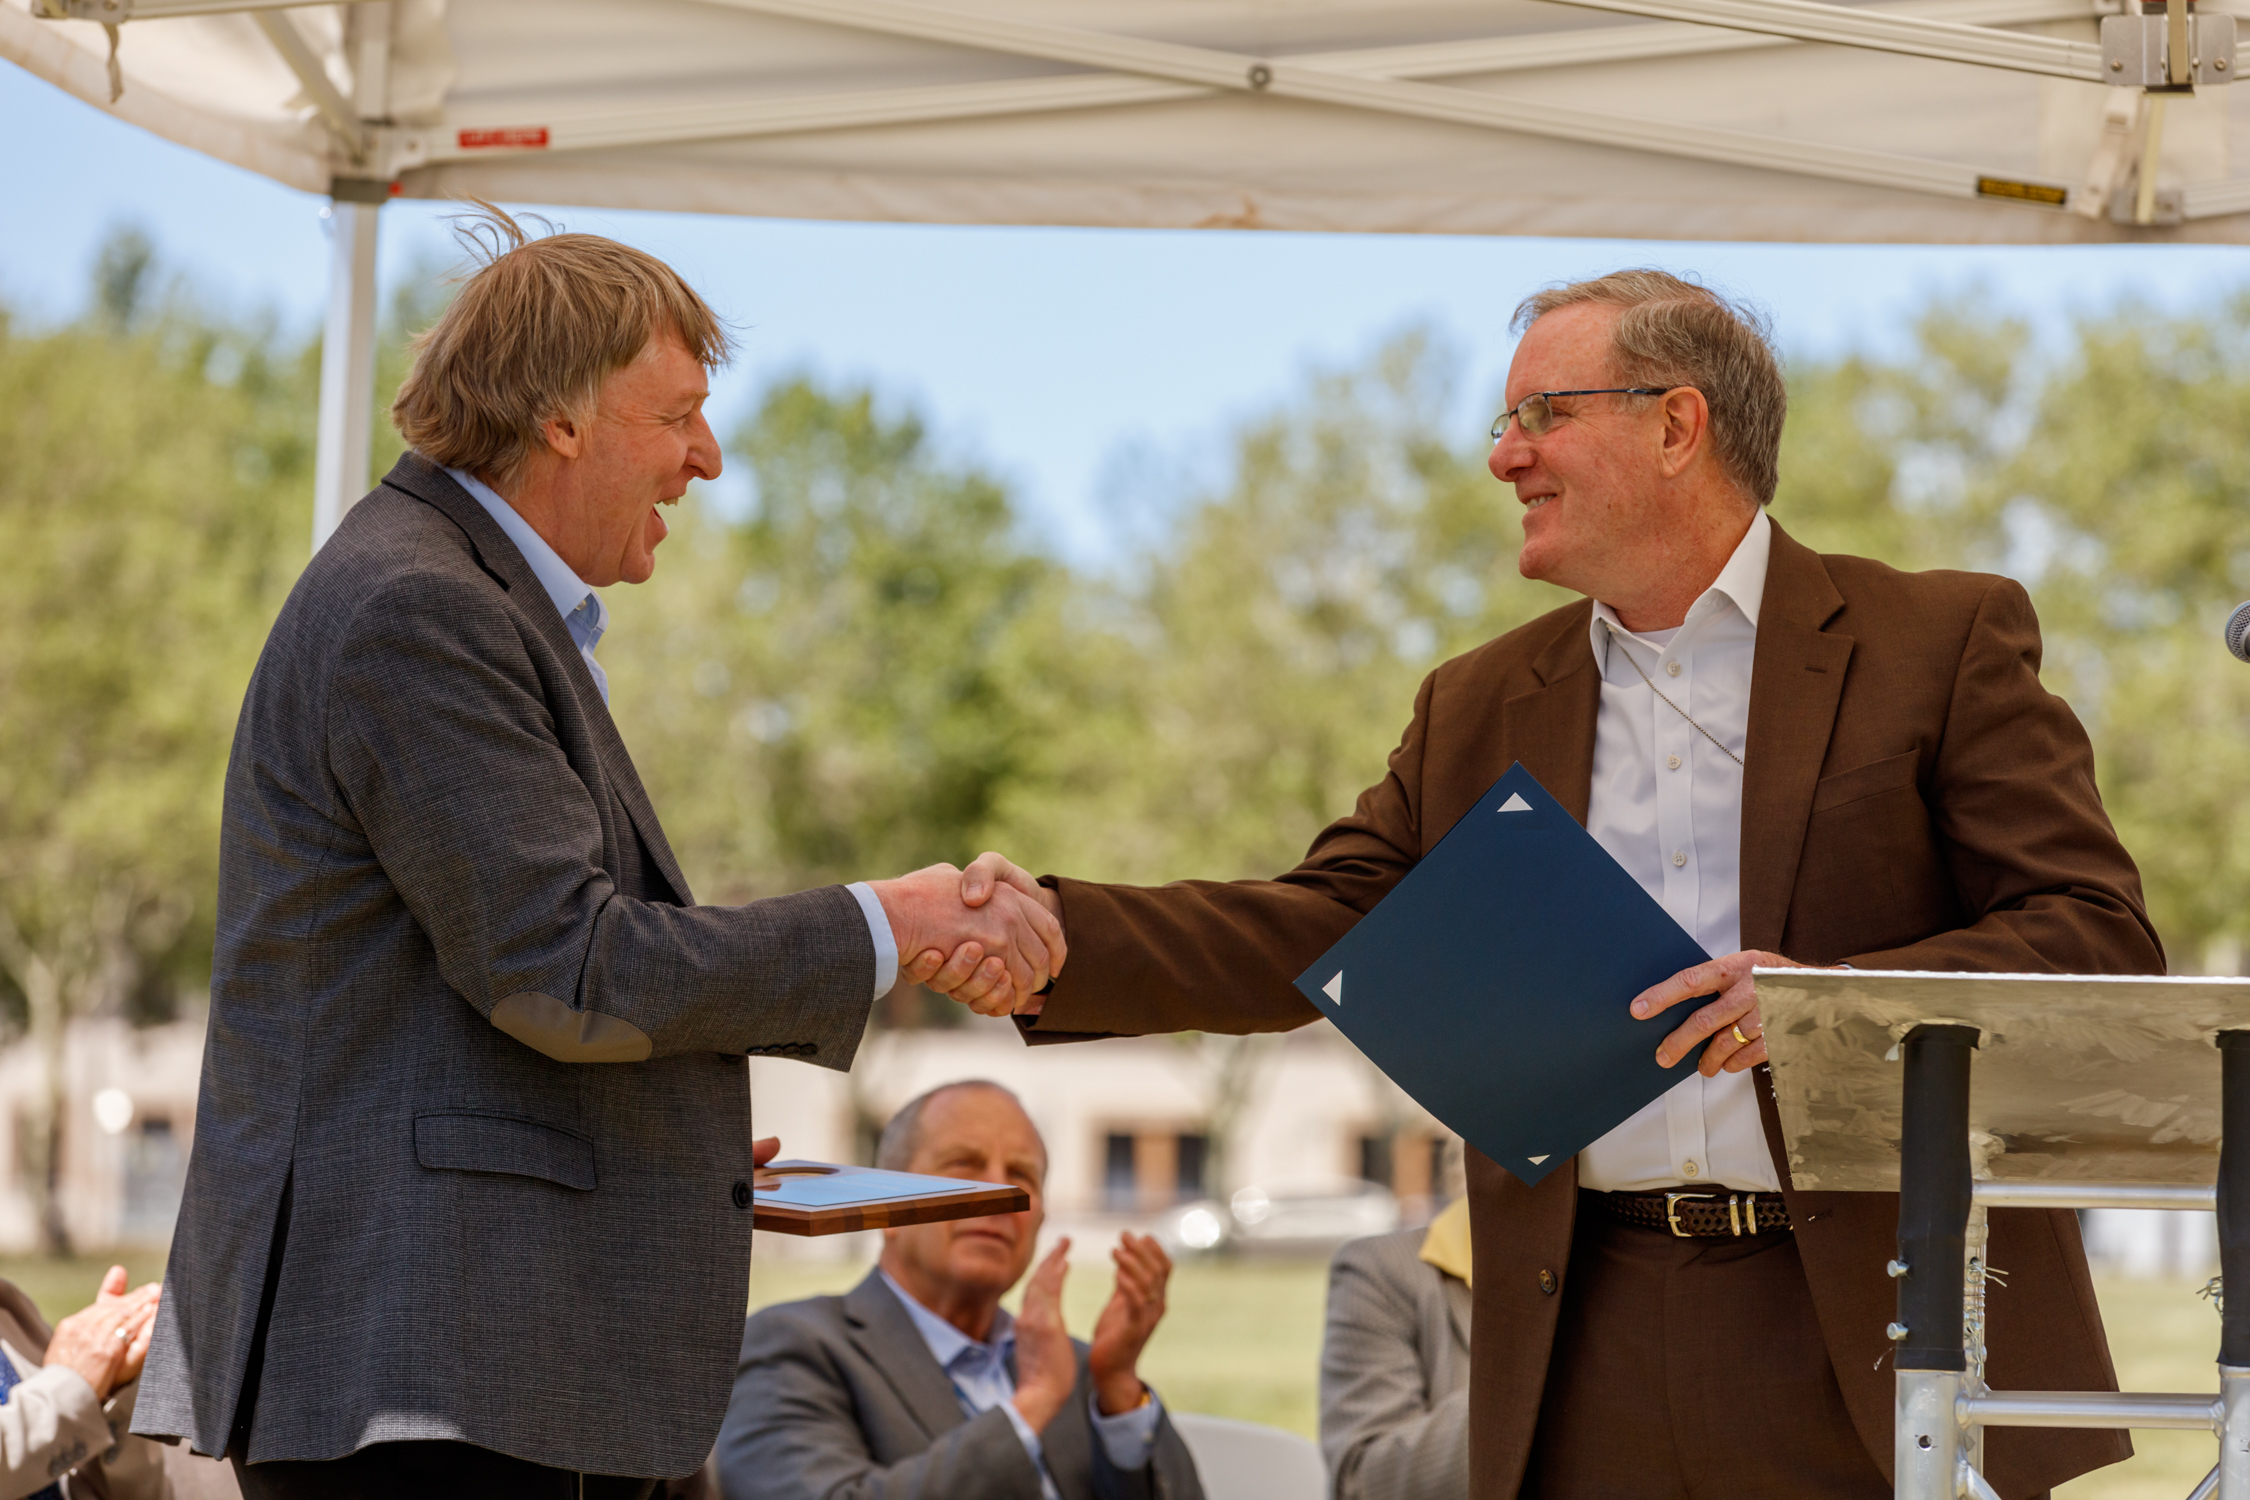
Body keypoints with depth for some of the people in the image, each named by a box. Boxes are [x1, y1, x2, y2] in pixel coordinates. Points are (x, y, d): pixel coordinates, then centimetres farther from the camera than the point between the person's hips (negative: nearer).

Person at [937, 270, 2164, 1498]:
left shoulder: (1939, 644, 2)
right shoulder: (1478, 710, 16)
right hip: (1593, 1365, 4)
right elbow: (1319, 931, 10)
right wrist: (1059, 934, -6)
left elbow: (2104, 940, -5)